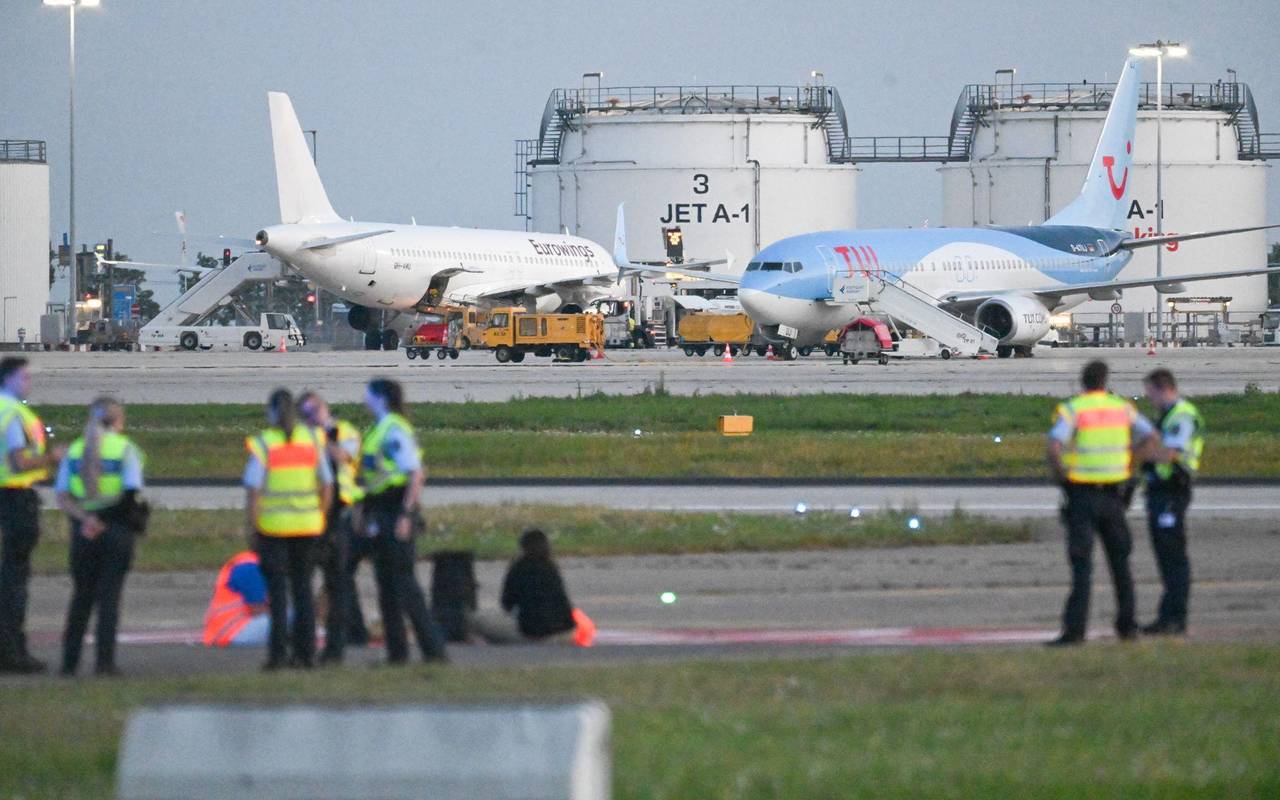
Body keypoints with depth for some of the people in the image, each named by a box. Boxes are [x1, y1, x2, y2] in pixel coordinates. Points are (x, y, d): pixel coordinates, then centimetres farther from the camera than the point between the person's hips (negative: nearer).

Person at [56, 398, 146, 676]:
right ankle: (104, 661, -6)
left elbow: (63, 498, -3)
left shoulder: (75, 450, 8)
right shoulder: (125, 449, -4)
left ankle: (70, 661, 11)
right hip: (117, 529, -3)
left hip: (83, 532, 3)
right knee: (109, 595, 0)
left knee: (81, 595, 13)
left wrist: (84, 518, -14)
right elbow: (132, 495, -14)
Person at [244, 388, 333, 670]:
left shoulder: (263, 444, -9)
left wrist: (252, 528, -5)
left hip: (273, 525, -3)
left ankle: (278, 651, -5)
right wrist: (319, 519, 15)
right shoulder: (312, 440, 3)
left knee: (277, 590, 0)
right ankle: (305, 652, 9)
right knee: (303, 589, 11)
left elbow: (253, 490, -12)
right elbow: (326, 485, 6)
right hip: (307, 525, 3)